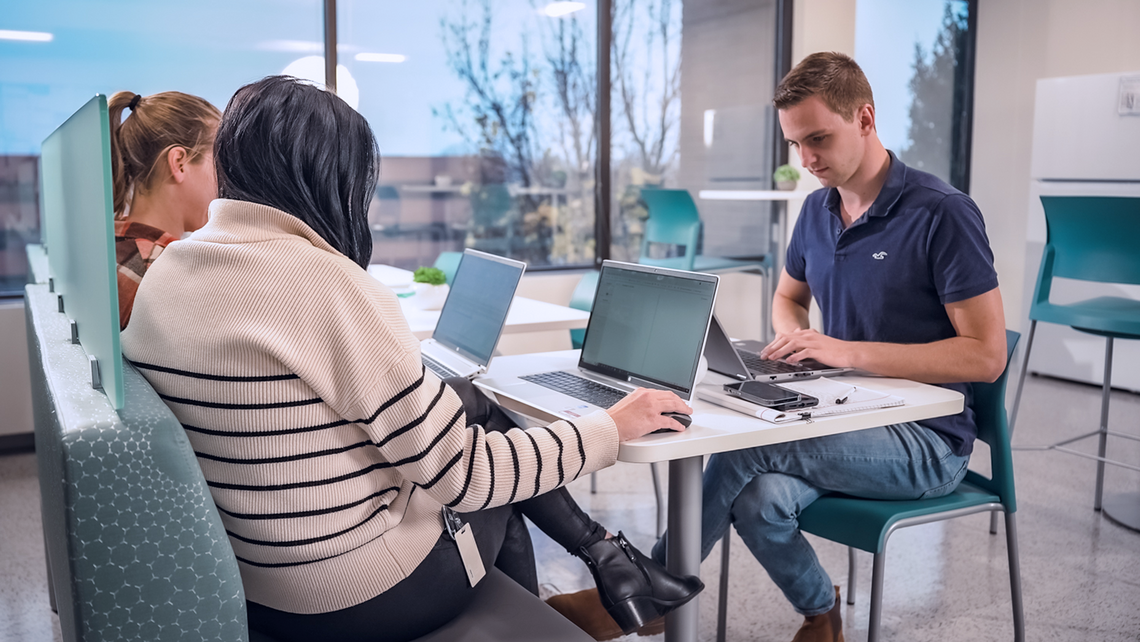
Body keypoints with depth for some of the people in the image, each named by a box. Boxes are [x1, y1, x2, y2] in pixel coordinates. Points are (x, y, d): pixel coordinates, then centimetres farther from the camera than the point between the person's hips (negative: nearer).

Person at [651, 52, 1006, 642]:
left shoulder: (941, 213, -14)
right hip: (840, 417, 6)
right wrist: (790, 337, 0)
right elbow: (788, 297, 25)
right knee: (759, 499, -25)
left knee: (746, 450, -26)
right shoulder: (818, 209, 8)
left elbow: (987, 355, -16)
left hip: (926, 439, -6)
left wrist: (848, 352, -22)